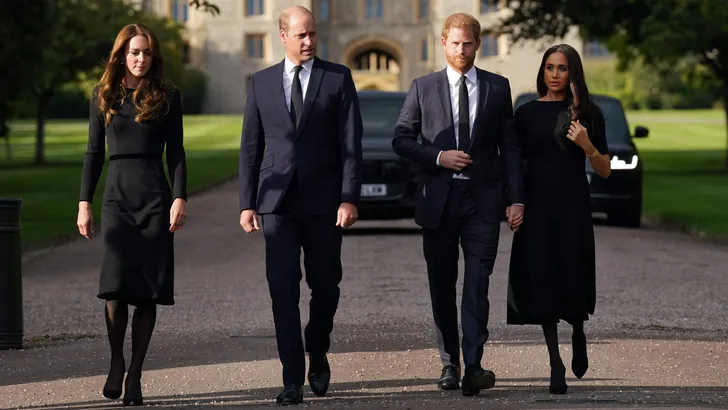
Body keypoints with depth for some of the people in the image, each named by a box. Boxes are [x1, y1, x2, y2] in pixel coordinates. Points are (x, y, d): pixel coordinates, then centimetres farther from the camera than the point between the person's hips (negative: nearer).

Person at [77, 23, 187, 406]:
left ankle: (134, 375, 4)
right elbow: (94, 152, 12)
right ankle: (116, 363, 5)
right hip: (117, 198, 0)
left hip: (155, 198, 0)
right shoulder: (103, 96, 10)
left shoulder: (167, 96, 6)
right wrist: (84, 202, 6)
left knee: (148, 292, -3)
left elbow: (176, 152, 5)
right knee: (116, 285, -14)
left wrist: (180, 198, -6)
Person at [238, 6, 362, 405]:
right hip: (277, 201, 1)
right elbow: (250, 147, 10)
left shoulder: (338, 77, 2)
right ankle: (292, 379, -4)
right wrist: (247, 203, 4)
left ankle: (317, 354, 33)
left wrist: (349, 198, -10)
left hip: (323, 200, -1)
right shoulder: (261, 82, 8)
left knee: (325, 285, 9)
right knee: (283, 289, -5)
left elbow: (351, 143, -2)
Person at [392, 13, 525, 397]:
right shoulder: (423, 88, 6)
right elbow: (401, 139, 5)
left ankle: (473, 366, -16)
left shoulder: (498, 87, 7)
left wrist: (516, 198, -1)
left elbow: (510, 146, 6)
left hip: (482, 198, -1)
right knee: (442, 286, 7)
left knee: (477, 285, -11)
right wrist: (438, 156, -11)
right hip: (439, 198, 1)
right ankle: (450, 363, 18)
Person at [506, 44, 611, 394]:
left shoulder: (588, 114, 2)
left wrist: (587, 146, -15)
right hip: (537, 207, 1)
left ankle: (578, 333, 34)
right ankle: (555, 364, 9)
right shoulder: (527, 112, 5)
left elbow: (604, 171, 2)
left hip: (574, 207, -1)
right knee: (542, 282, -1)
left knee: (574, 280, 0)